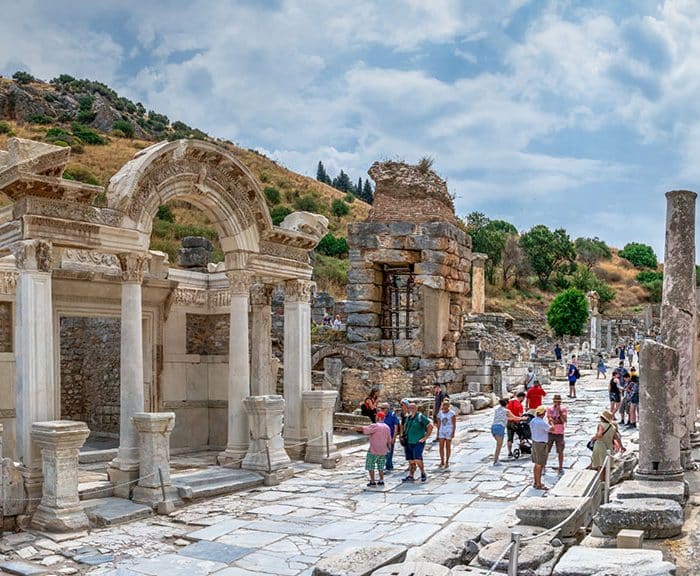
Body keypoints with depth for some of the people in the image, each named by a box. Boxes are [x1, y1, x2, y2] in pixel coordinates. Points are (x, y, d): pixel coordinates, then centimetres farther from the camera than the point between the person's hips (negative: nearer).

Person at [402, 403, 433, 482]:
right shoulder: (408, 418, 13)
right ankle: (410, 476, 16)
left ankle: (423, 473, 2)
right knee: (411, 460, 9)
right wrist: (406, 437, 17)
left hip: (418, 442, -7)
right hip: (409, 442, 7)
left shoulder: (420, 417, -9)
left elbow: (430, 425, -12)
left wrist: (425, 437, -12)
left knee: (417, 459, -17)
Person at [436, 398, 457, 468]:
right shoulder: (440, 413, 4)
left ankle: (447, 462, 12)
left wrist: (453, 433, -17)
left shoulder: (452, 413, -8)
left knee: (448, 447, 2)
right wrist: (437, 434, 8)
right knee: (441, 447, -1)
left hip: (449, 431, -3)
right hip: (442, 432, 3)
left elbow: (454, 424, -9)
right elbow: (439, 424, 9)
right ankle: (442, 462, 10)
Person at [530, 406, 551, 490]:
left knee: (536, 464, 16)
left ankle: (536, 482, 25)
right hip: (541, 445, -9)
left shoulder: (532, 421, 4)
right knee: (540, 465, -3)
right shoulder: (542, 423, -23)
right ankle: (539, 485, 1)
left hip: (534, 442, 9)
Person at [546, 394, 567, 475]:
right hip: (551, 433, 0)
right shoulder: (550, 409, -1)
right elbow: (549, 420, -9)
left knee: (560, 451, 6)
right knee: (546, 451, 4)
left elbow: (564, 420, -12)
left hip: (560, 433, 0)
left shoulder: (563, 409, 0)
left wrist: (559, 411, -18)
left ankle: (560, 468, 18)